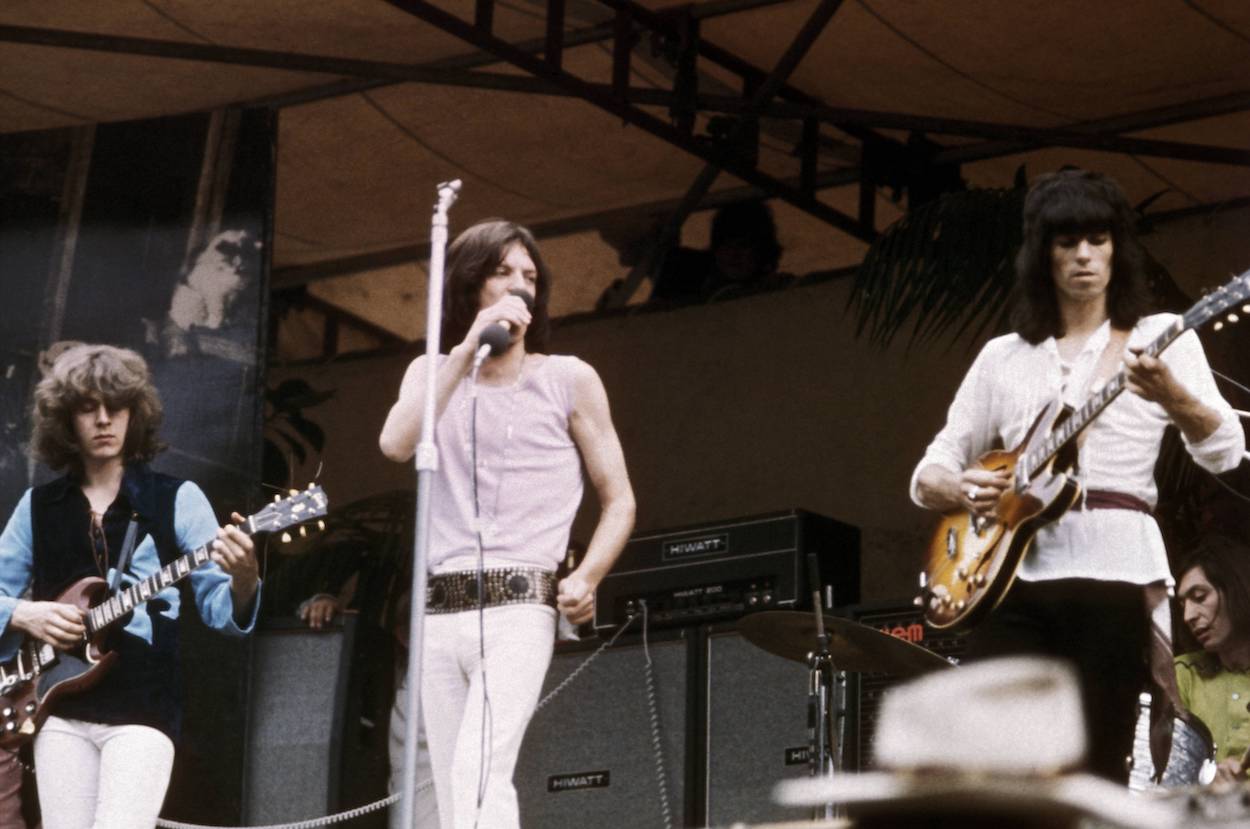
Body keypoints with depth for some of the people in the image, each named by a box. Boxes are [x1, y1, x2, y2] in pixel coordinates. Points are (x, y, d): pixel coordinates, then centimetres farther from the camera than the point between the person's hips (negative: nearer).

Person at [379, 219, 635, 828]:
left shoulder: (569, 380, 6)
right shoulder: (433, 373, 13)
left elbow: (619, 502, 9)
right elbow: (395, 443, -9)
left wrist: (584, 580, -9)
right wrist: (467, 349, -12)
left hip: (519, 606, -4)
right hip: (440, 612, 4)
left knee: (480, 779, -23)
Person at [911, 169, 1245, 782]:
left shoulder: (1161, 337, 7)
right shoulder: (1004, 357, 17)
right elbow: (929, 473, 18)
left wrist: (1169, 395, -26)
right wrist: (959, 488, -6)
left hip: (1116, 574, -3)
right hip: (1015, 576, 3)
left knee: (1096, 776, -6)